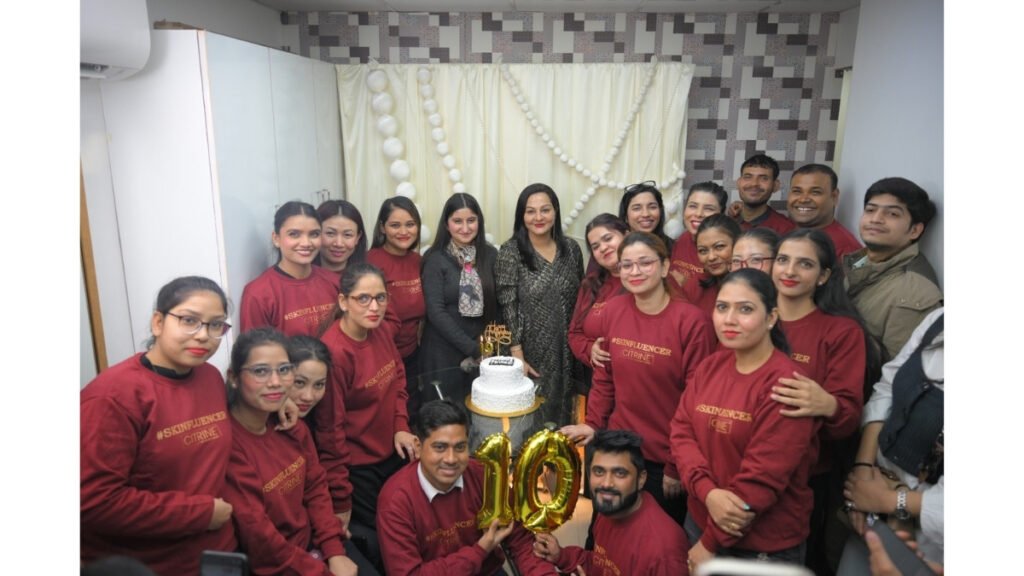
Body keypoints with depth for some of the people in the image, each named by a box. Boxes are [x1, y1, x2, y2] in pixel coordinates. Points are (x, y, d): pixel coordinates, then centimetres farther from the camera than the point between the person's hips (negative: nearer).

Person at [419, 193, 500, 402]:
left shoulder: (490, 255, 3)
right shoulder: (435, 259, -8)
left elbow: (497, 303, 8)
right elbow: (435, 312, -13)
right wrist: (471, 347, -15)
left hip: (484, 349, 3)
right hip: (444, 351, -3)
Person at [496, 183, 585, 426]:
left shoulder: (571, 248, 3)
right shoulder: (511, 251, -9)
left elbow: (580, 301, 9)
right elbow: (508, 308, -11)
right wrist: (518, 357, -14)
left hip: (566, 351, 4)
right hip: (531, 351, -4)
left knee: (563, 414, 15)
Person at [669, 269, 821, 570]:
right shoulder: (710, 366, 0)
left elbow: (762, 477, -22)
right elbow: (681, 431, -3)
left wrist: (710, 544, -15)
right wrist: (708, 492, -20)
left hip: (765, 545, -5)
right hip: (699, 520, 5)